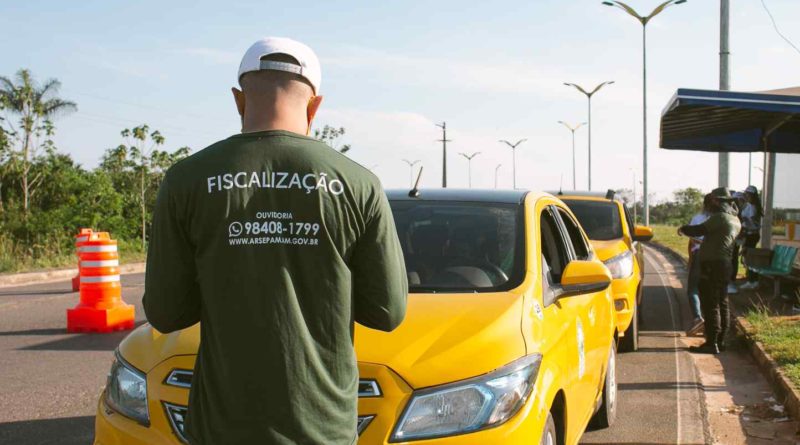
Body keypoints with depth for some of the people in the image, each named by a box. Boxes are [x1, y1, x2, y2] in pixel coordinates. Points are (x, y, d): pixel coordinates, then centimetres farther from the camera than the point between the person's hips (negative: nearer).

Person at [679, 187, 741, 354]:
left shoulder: (720, 217, -14)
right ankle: (720, 341, 20)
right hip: (725, 265, 9)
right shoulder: (735, 221, 14)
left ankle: (711, 343, -8)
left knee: (710, 305, -7)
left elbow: (700, 230, -14)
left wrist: (683, 229, 2)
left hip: (712, 265, -9)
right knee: (722, 304, 13)